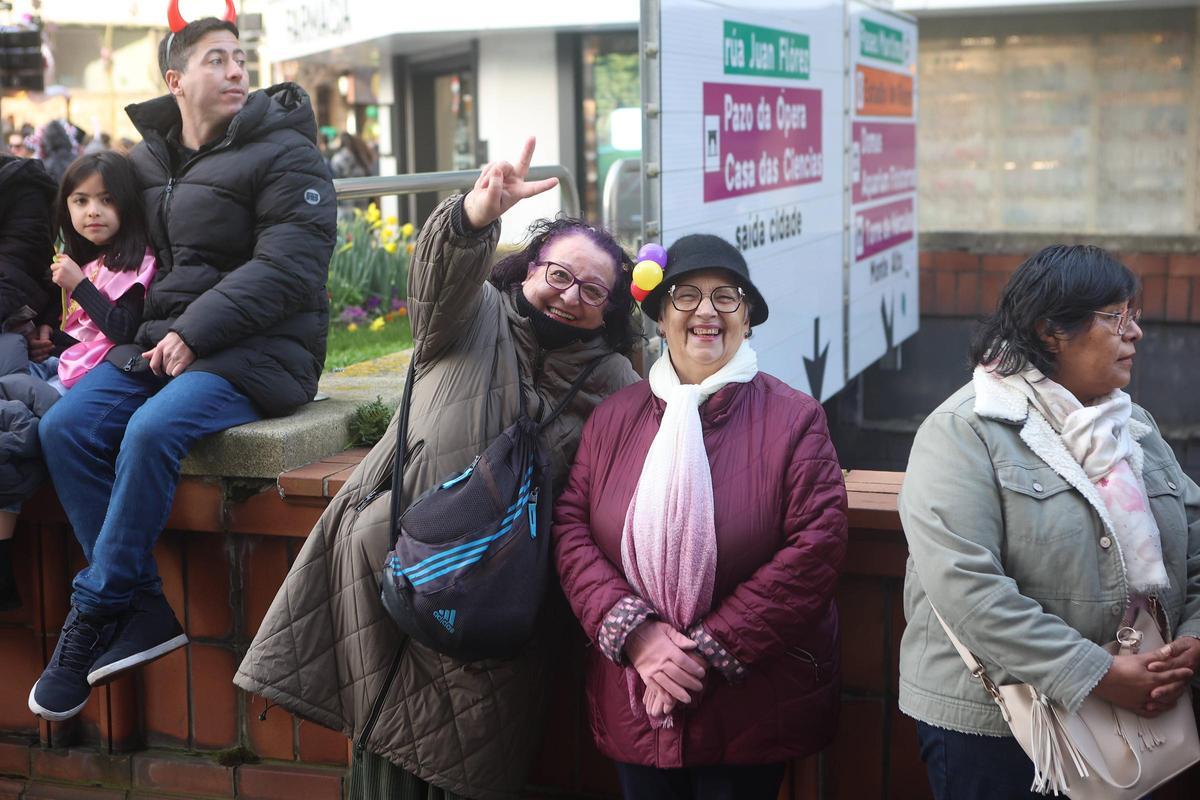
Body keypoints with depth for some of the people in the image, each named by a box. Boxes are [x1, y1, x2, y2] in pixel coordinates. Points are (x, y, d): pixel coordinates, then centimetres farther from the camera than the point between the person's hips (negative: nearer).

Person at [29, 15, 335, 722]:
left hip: (255, 352, -6)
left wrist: (196, 333, -20)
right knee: (65, 428, -17)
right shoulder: (147, 159, 16)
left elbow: (286, 267, -14)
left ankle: (95, 614, -15)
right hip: (158, 340, 7)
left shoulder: (284, 154, -4)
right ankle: (146, 615, -14)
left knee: (152, 431, -31)